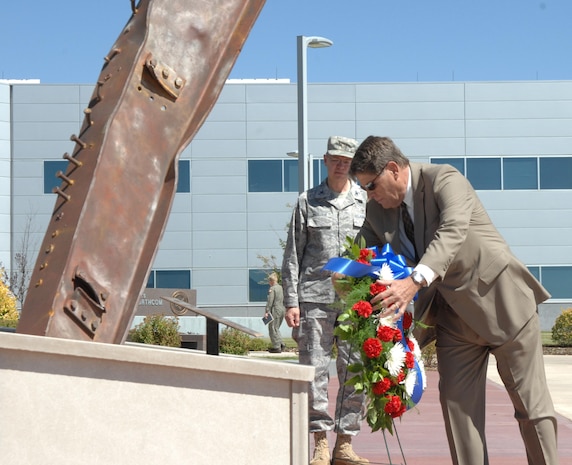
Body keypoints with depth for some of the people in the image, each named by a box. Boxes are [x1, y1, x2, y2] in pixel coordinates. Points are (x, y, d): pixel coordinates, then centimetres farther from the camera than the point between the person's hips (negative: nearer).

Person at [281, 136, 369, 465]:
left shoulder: (367, 201, 9)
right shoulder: (307, 202, 9)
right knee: (315, 371, -1)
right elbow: (293, 255, 9)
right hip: (315, 298, 0)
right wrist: (291, 301, 2)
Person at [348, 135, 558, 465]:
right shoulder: (377, 210, 2)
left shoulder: (445, 180, -20)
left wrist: (415, 282, -49)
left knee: (530, 401, 1)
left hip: (501, 301, -6)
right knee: (457, 400, 3)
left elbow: (452, 232, -36)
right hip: (454, 314, 7)